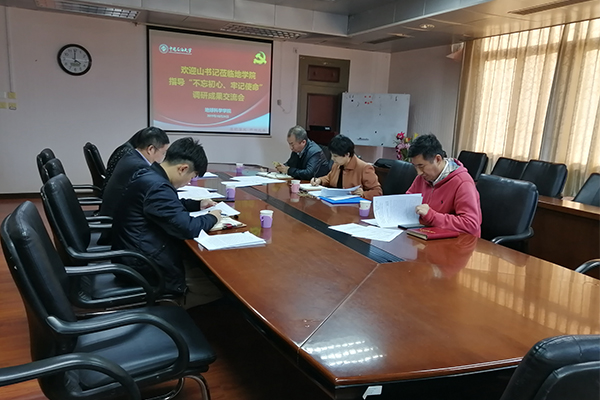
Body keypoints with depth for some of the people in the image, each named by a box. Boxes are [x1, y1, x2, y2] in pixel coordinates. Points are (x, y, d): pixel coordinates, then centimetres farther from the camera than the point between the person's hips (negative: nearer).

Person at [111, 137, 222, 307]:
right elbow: (186, 228, -25)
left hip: (139, 255, 11)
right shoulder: (156, 187, -25)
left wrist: (198, 204, 16)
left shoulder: (147, 175, 7)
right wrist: (212, 217, -7)